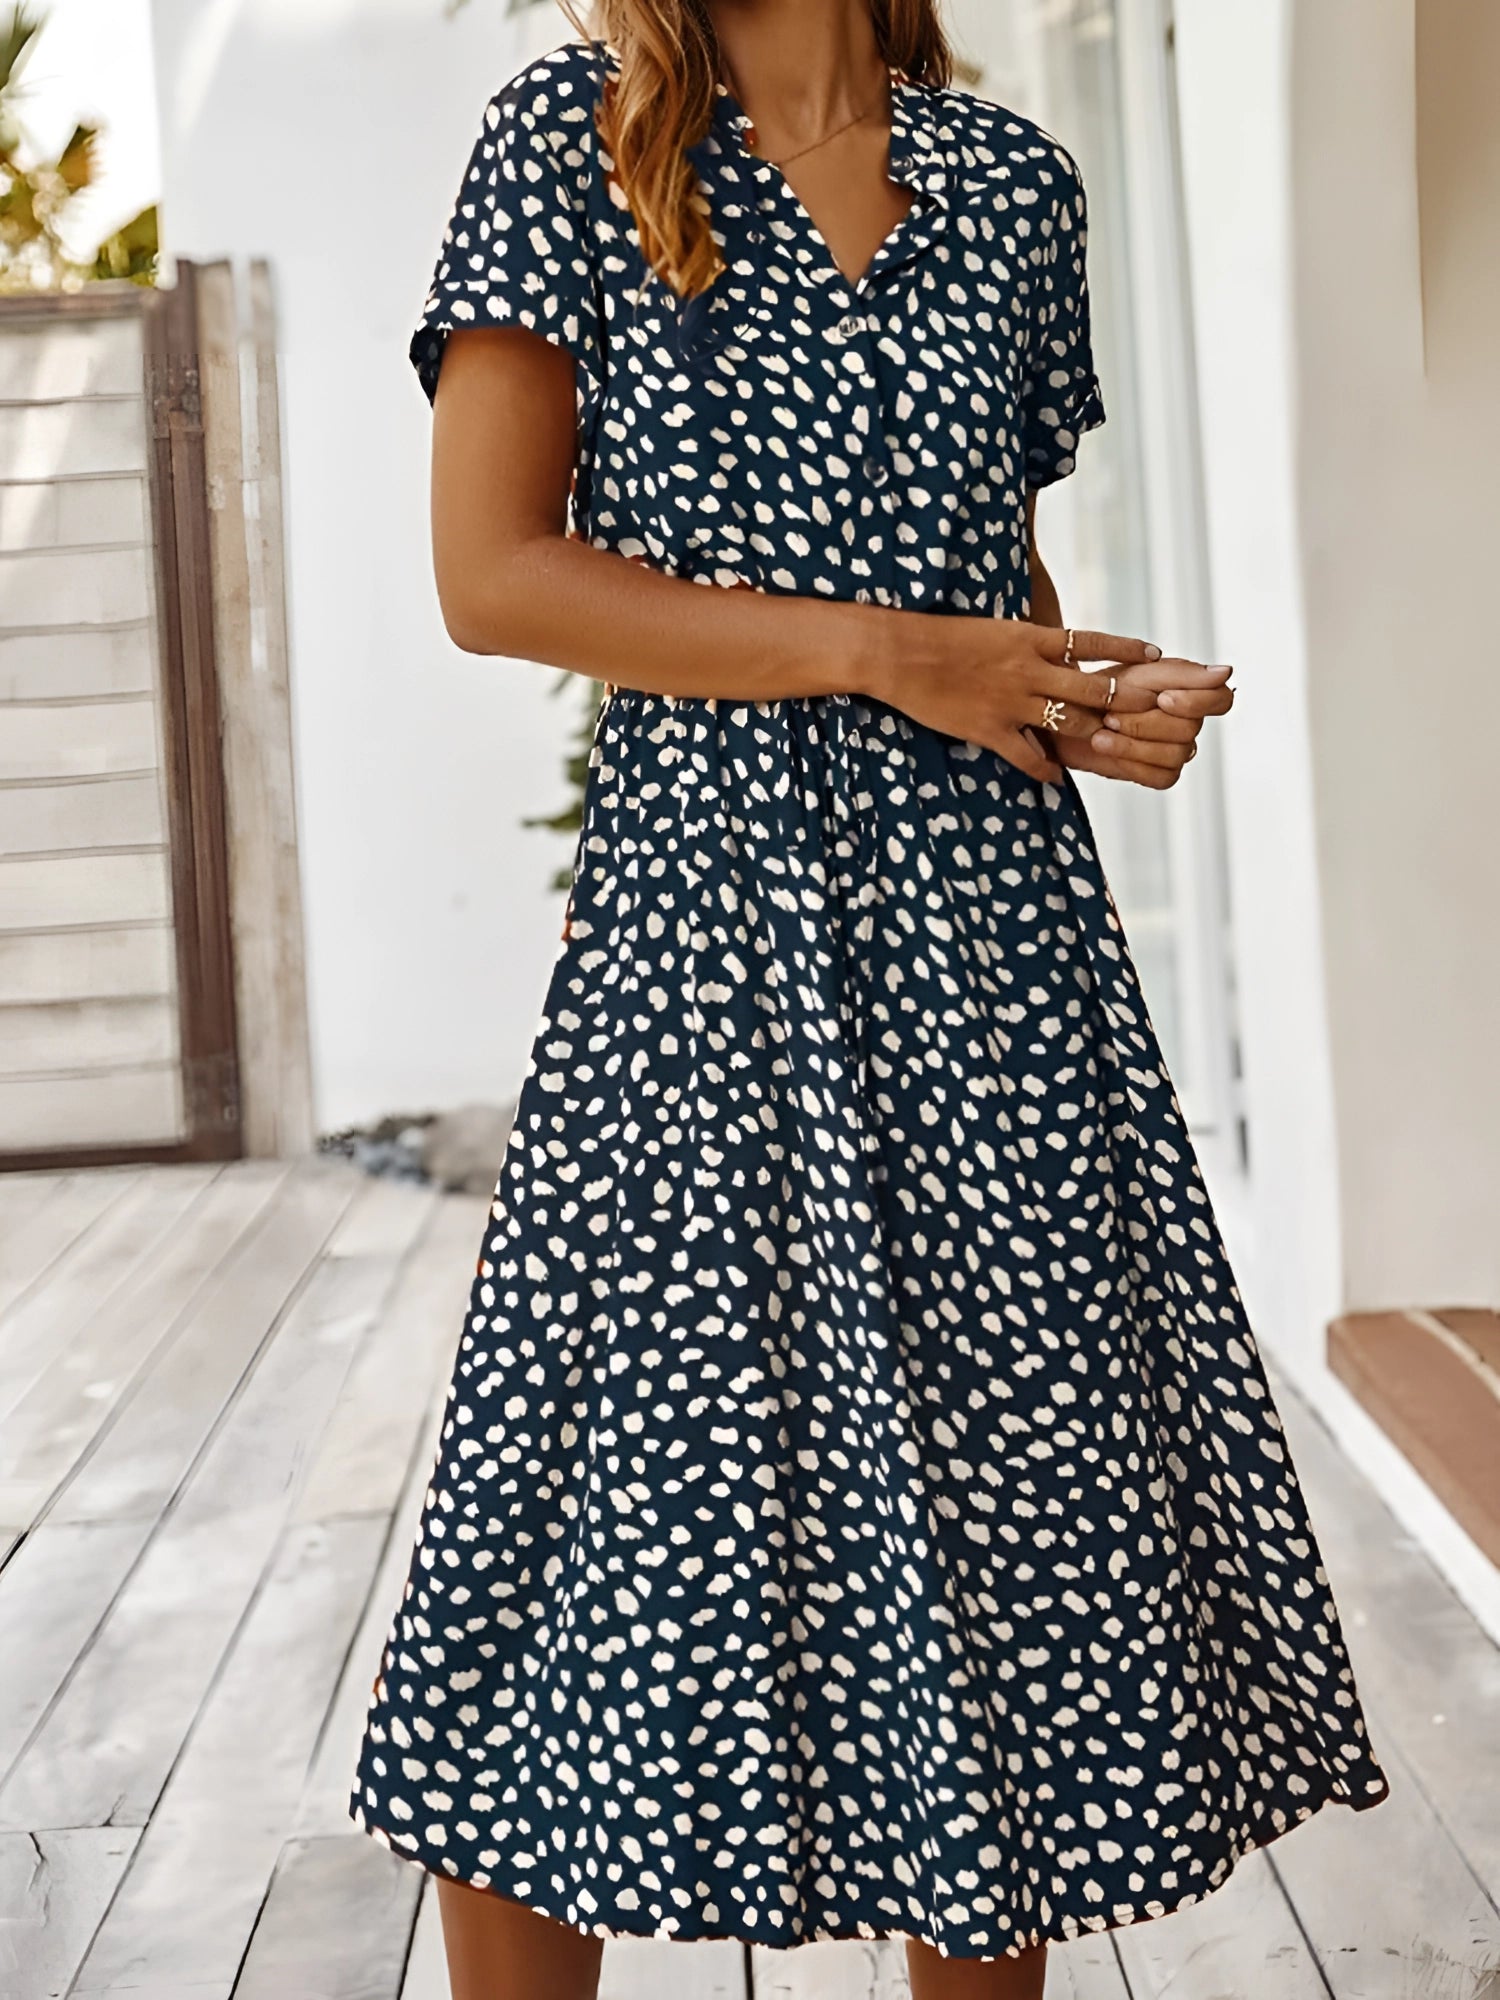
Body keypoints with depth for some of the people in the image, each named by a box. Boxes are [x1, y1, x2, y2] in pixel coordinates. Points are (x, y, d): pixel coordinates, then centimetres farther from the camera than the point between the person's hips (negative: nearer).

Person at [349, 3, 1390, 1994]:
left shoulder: (1010, 175, 14)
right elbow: (492, 574, -7)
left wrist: (1102, 698, -1)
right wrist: (888, 655, -11)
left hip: (992, 926, 4)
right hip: (702, 907, -3)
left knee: (1018, 1516, 7)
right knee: (632, 1520, -1)